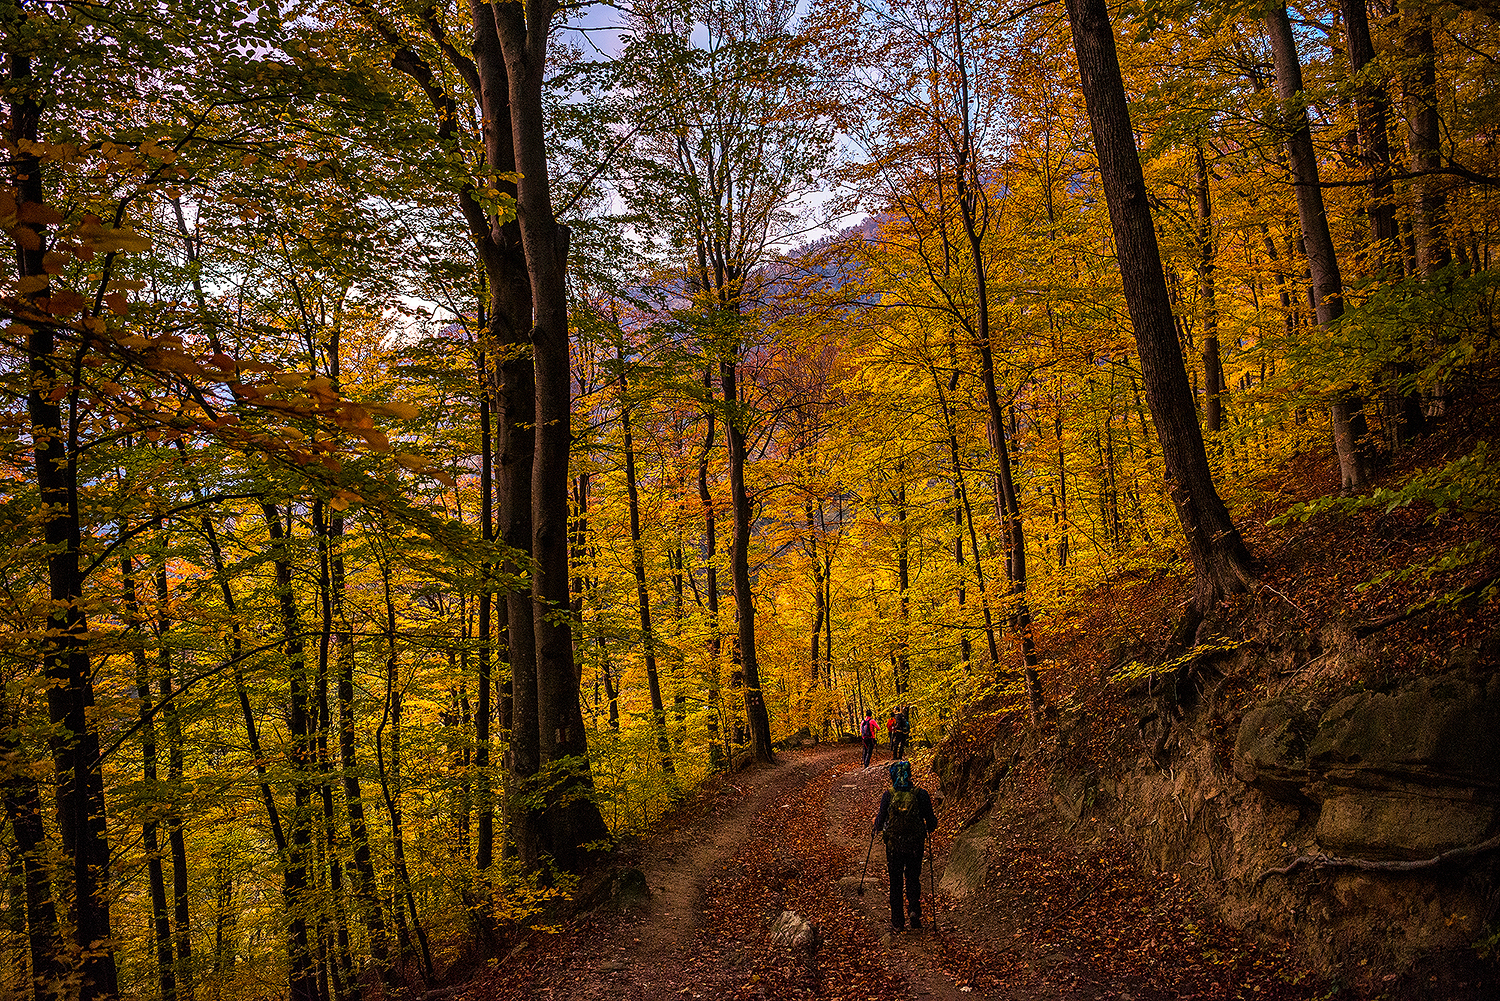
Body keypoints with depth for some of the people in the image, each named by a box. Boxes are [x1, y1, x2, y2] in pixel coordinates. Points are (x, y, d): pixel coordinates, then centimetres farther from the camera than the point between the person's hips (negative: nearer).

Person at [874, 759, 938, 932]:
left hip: (893, 845, 0)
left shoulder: (888, 795, -11)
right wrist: (930, 828, 18)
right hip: (915, 845, 0)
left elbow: (880, 823, -8)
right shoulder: (921, 794, -9)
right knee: (913, 879, 21)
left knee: (895, 883, 13)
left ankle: (897, 923, 16)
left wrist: (876, 823, 14)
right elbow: (931, 822, -5)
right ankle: (914, 909, -1)